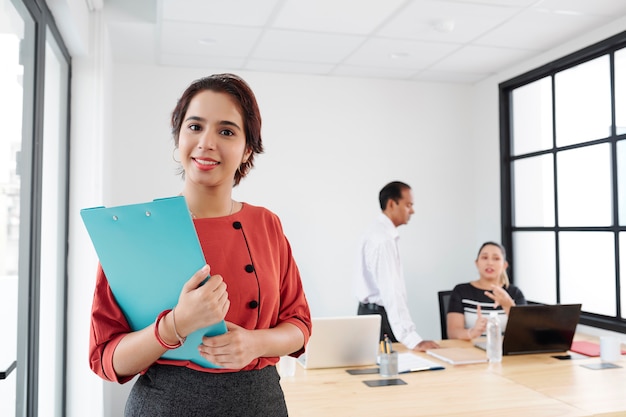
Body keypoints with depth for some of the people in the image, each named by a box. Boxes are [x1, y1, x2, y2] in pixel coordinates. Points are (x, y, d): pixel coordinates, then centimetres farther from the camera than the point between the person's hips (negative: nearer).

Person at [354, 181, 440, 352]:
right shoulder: (383, 238, -21)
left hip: (372, 312, 10)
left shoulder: (379, 232, 10)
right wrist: (413, 340, -34)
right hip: (379, 317, -10)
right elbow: (391, 291, -29)